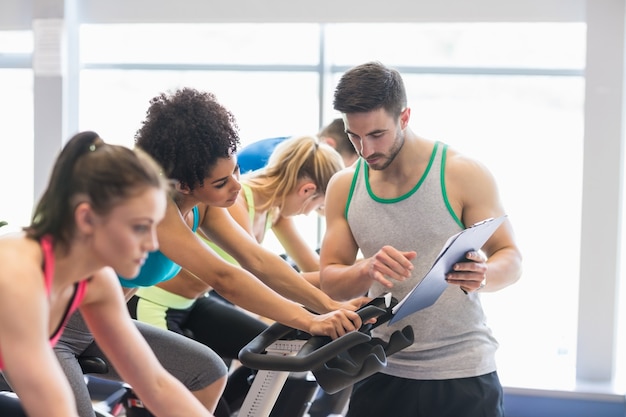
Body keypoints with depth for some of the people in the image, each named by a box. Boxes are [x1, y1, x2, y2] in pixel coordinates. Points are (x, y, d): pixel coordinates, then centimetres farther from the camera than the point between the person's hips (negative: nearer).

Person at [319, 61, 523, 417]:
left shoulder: (463, 175, -8)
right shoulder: (344, 187, 4)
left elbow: (511, 258, -6)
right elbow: (330, 281, 3)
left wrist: (484, 275, -30)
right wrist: (367, 271, -20)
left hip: (463, 374, -3)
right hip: (383, 372, 3)